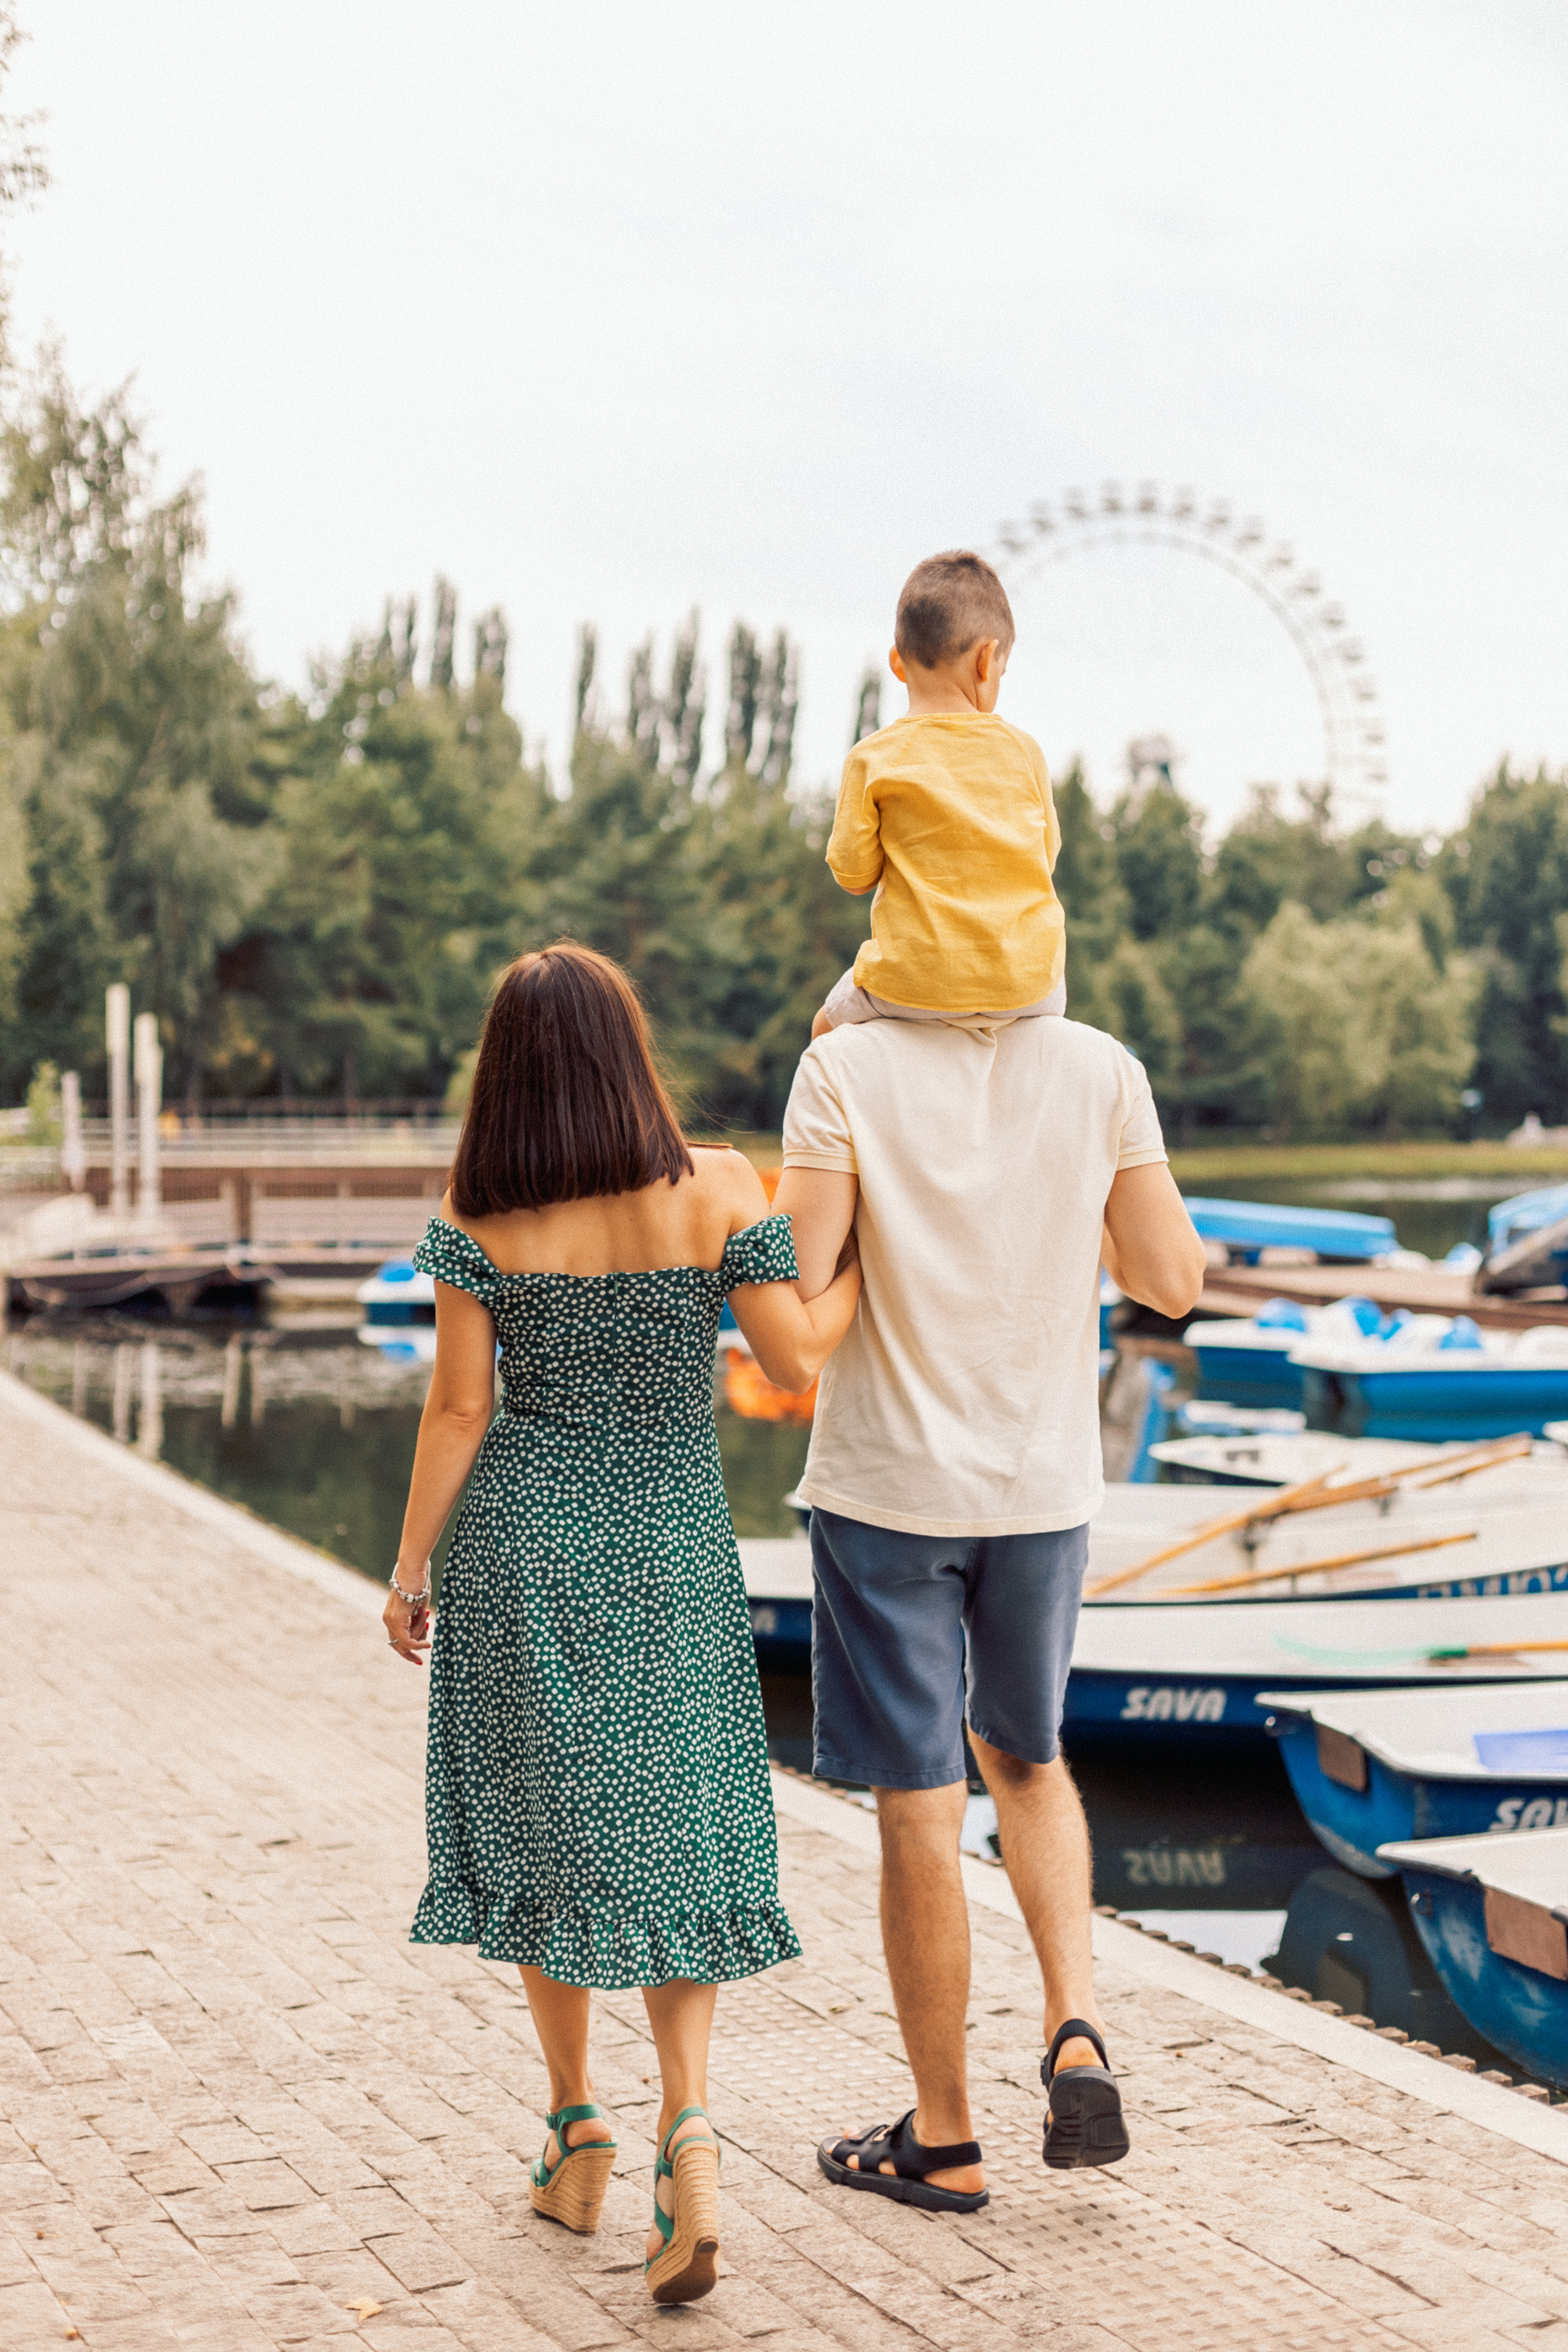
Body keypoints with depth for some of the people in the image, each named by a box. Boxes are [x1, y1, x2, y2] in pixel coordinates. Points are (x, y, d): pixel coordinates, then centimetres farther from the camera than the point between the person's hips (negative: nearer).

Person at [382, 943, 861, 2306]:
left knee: (548, 1824, 13)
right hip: (673, 1542, 0)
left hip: (522, 1538, 0)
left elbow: (459, 1408, -6)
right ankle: (689, 2121, -9)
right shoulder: (717, 1188, -9)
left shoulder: (481, 1216, -7)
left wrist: (411, 1566, 5)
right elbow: (797, 1360, -9)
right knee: (671, 1839, 9)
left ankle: (579, 2136, 22)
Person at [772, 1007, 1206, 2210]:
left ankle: (945, 2140, 19)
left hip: (887, 1488, -3)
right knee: (1027, 1758, 25)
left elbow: (795, 1286, -17)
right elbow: (1173, 1279, -2)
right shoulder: (1102, 1070, -4)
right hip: (1045, 1483, 3)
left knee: (920, 1810, 6)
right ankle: (1078, 2032, 7)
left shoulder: (847, 1069, -12)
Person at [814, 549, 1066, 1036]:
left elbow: (853, 876, -2)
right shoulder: (1023, 749, -1)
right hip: (1027, 984, 2)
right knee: (1052, 999, 38)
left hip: (917, 987, -2)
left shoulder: (873, 760, -7)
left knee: (828, 1030, 27)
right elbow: (1045, 854, 11)